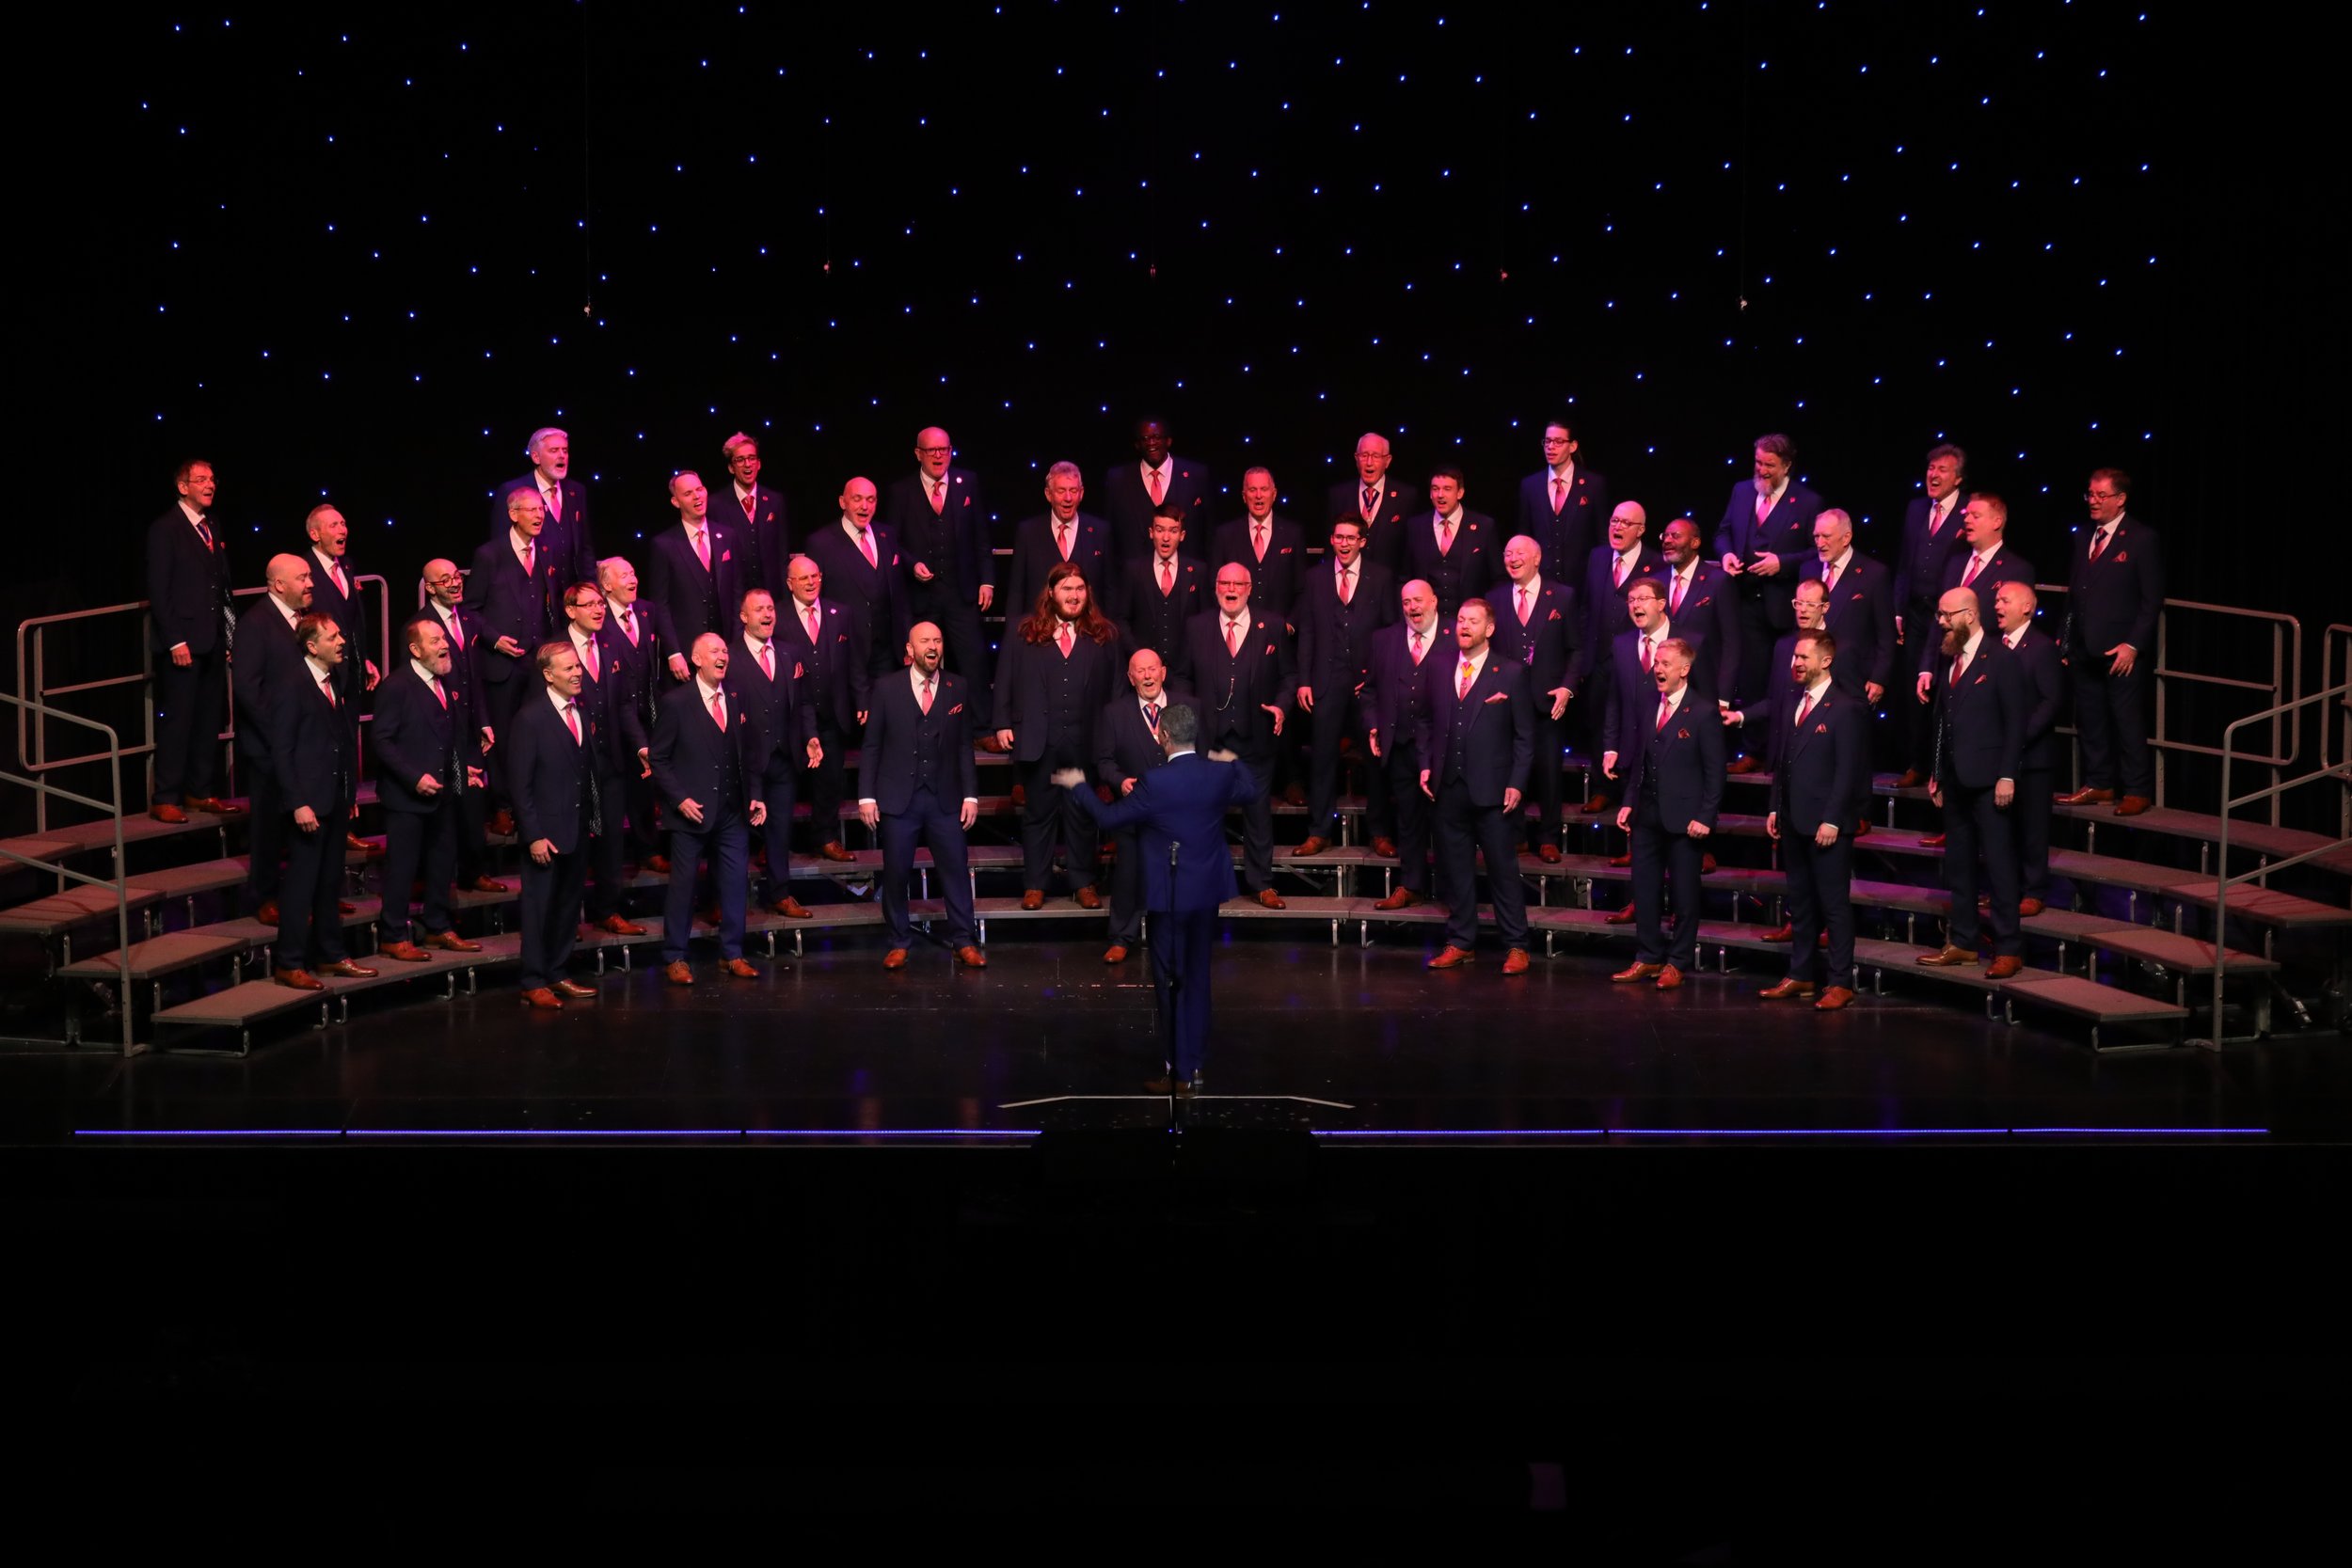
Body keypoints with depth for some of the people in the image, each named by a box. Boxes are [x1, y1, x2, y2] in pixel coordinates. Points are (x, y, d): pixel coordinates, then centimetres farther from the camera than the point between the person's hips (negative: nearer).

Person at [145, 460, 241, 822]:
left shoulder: (211, 528, 15)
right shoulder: (165, 529, -7)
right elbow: (158, 591, -11)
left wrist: (230, 634, 11)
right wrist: (175, 641, -16)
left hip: (213, 641, 7)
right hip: (182, 644, -7)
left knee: (209, 720, 10)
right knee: (177, 720, -5)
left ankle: (201, 792, 18)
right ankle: (165, 799, 1)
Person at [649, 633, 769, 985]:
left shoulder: (737, 699, 8)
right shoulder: (676, 702, -7)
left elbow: (750, 753, 13)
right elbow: (659, 759, -5)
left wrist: (756, 795, 3)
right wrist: (680, 799, -13)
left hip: (733, 812, 4)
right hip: (693, 811, -4)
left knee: (735, 883, 6)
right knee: (683, 886, 4)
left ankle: (731, 955, 18)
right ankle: (674, 959, 14)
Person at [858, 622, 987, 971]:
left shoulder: (958, 688, 6)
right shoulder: (886, 688, 1)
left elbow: (964, 745, 7)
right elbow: (871, 745, 2)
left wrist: (970, 794, 2)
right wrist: (867, 795, -4)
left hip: (945, 798, 1)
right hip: (898, 797, -1)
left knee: (956, 870, 1)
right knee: (895, 873, 3)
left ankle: (964, 942, 10)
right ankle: (898, 944, 15)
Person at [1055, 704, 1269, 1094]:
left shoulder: (1155, 782, -21)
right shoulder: (1221, 774, -4)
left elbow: (1110, 817, -11)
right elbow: (1256, 790, 16)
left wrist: (1078, 786, 4)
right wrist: (1235, 763, 33)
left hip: (1171, 894, -6)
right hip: (1209, 890, 6)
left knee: (1171, 981, 3)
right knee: (1197, 977, 18)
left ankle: (1180, 1072, 5)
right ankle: (1194, 1061, 27)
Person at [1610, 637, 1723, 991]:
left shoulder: (1703, 713, -9)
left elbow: (1714, 771, -9)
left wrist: (1705, 817, -14)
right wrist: (1629, 802, 7)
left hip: (1683, 818, -6)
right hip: (1647, 816, 6)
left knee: (1684, 893, 5)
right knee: (1645, 890, 9)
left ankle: (1678, 963, 14)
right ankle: (1648, 958, 19)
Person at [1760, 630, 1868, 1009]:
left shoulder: (1846, 709, -11)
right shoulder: (1790, 701, 12)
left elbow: (1848, 771, -14)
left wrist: (1832, 820, -17)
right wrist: (1775, 808, 12)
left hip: (1826, 824, -7)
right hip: (1793, 821, 7)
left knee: (1834, 903, -2)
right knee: (1800, 901, 13)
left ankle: (1840, 982, 3)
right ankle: (1801, 975, 21)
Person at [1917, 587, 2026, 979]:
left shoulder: (2000, 659, -9)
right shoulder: (1947, 659, 11)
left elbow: (2015, 723, -10)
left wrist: (2007, 776, -15)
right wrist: (1936, 773, 14)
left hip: (1986, 780, -7)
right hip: (1954, 780, 7)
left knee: (1998, 863, -4)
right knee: (1958, 863, 12)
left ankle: (2007, 950, -1)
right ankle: (1962, 942, 20)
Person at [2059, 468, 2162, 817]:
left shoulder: (2142, 540, -6)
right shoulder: (2084, 540, 14)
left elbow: (2152, 600, -8)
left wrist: (2132, 645, -15)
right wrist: (2066, 642, 11)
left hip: (2122, 653, -6)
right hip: (2085, 650, 6)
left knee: (2129, 722, -2)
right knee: (2090, 721, 10)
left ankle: (2137, 791, 6)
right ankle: (2099, 784, 20)